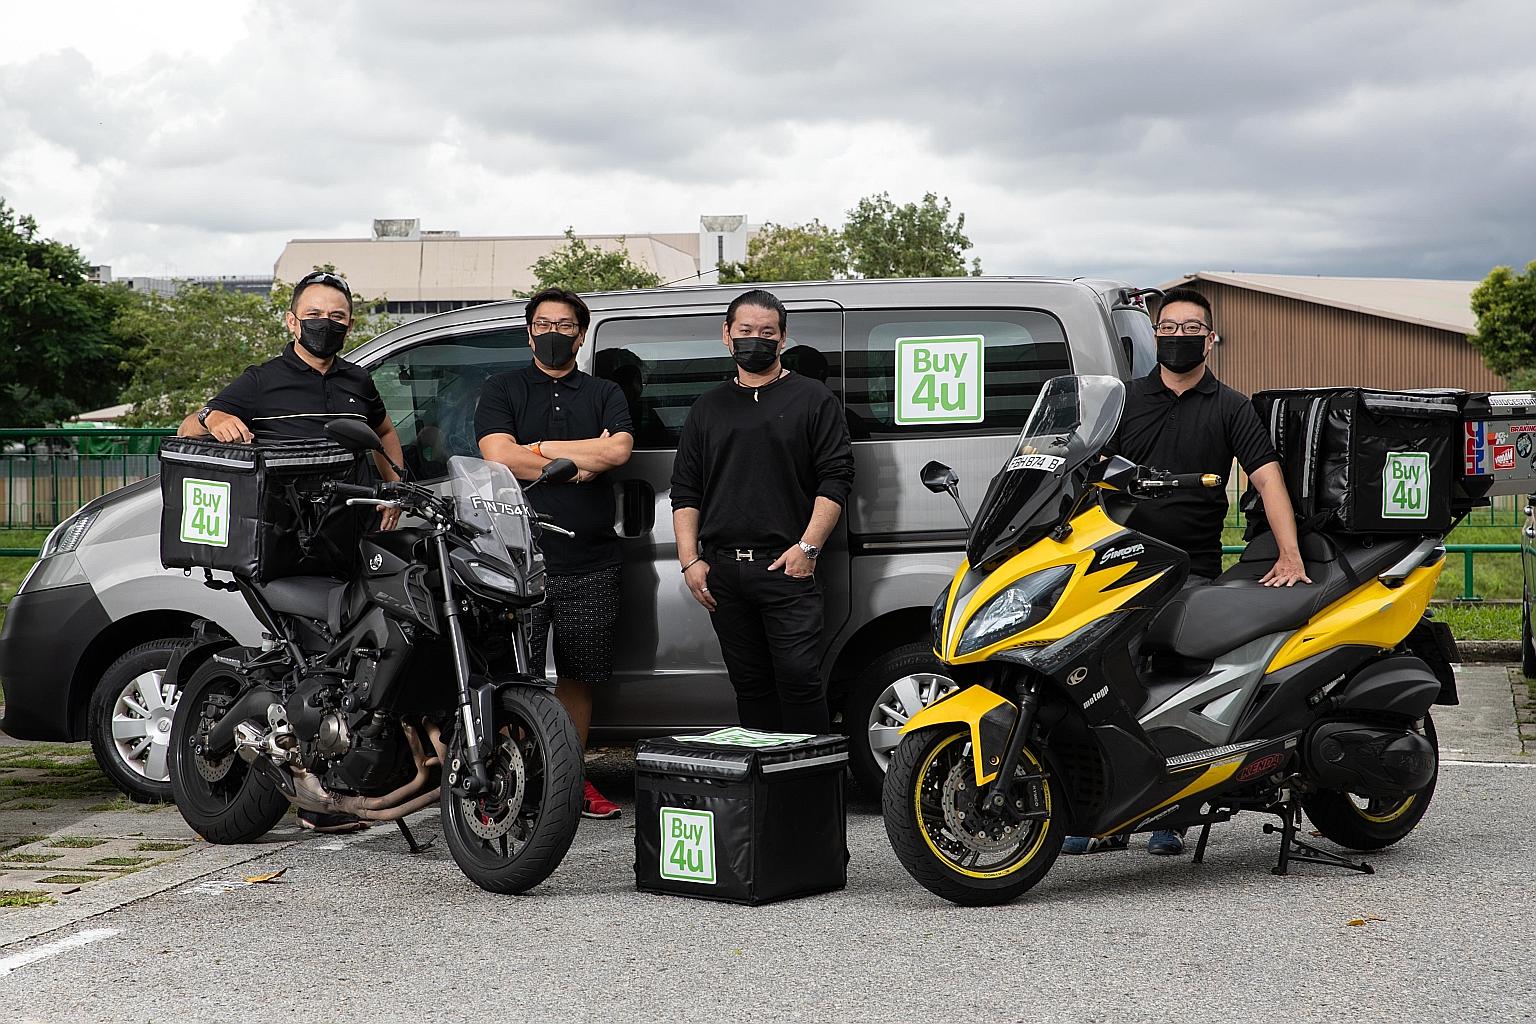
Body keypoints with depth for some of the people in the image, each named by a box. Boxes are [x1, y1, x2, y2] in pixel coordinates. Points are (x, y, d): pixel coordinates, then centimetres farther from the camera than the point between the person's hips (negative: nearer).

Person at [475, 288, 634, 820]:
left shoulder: (604, 394, 15)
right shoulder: (503, 390, 9)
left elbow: (618, 449, -5)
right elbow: (498, 455, -8)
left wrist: (537, 448, -7)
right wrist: (577, 464, -7)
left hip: (590, 563, 3)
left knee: (578, 676, 8)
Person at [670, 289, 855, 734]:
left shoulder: (813, 399, 6)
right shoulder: (708, 408, 17)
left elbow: (836, 478, -1)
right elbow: (685, 490, 17)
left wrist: (807, 547, -11)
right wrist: (690, 560, 5)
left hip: (786, 566, -4)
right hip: (722, 571, 4)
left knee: (798, 677, -11)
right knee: (749, 682, 8)